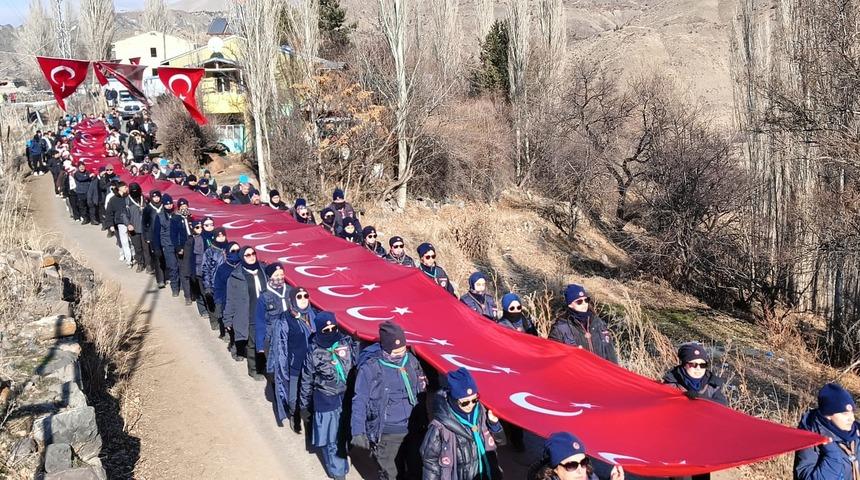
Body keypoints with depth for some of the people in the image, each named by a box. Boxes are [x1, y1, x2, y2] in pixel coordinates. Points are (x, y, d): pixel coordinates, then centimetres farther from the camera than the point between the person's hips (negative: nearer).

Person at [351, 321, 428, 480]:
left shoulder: (411, 360, -3)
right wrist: (358, 432, -16)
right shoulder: (370, 368, -17)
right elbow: (359, 402, -12)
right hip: (386, 436, -4)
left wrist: (424, 421, 15)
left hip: (414, 430, 4)